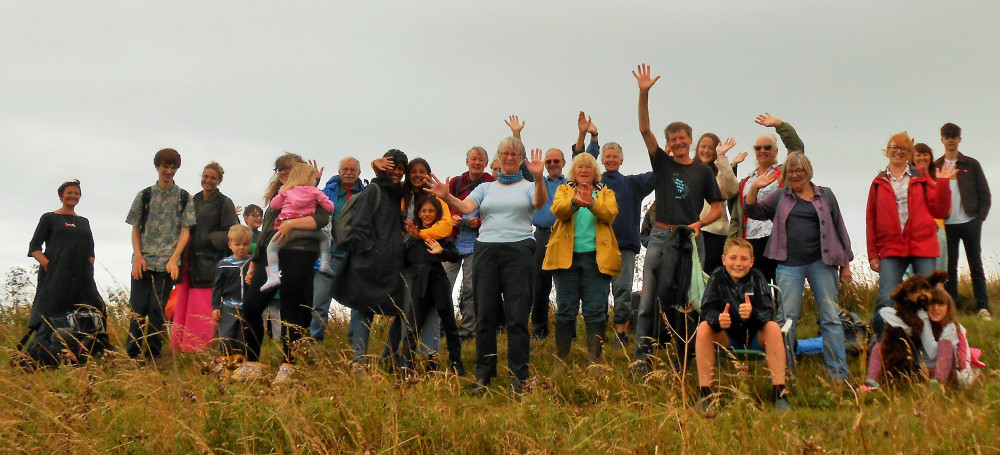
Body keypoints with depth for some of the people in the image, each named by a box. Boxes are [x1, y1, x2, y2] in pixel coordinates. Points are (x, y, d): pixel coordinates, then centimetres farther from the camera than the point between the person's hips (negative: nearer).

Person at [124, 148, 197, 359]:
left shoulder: (184, 197, 6)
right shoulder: (144, 195, 9)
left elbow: (185, 231, 1)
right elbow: (136, 229, 8)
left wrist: (174, 259, -10)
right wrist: (138, 256, -5)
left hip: (167, 263, -1)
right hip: (143, 261, 1)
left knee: (157, 309, 0)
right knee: (138, 308, 1)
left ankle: (152, 356, 6)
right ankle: (132, 354, 7)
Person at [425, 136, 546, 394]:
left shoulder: (528, 187, 10)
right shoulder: (486, 188, 17)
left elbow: (540, 202, -13)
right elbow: (465, 207, 0)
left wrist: (538, 178, -32)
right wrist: (446, 197, -20)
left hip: (518, 250, -3)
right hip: (486, 250, 3)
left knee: (517, 315, -5)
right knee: (485, 315, 4)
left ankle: (518, 377, 1)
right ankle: (483, 377, 12)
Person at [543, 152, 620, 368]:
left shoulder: (605, 193, 15)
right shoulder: (564, 190, 16)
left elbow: (610, 213, -7)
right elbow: (558, 210, -7)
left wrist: (591, 203, -27)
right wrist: (574, 203, -29)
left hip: (596, 257, 0)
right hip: (567, 255, 0)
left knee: (596, 310, -4)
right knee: (565, 309, 1)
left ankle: (595, 360, -1)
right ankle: (561, 360, 8)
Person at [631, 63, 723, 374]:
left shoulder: (703, 171, 11)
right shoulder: (662, 163, 10)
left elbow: (717, 208, 14)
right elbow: (644, 129, 0)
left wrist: (700, 223, -7)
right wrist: (644, 94, -10)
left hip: (690, 240, 1)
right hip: (662, 237, -1)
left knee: (686, 302, 4)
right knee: (651, 300, -8)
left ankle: (684, 362, 10)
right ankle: (641, 359, -9)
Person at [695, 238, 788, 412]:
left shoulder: (757, 277, -10)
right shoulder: (718, 276, -8)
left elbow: (768, 313, -19)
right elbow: (707, 309, -15)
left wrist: (753, 313, -42)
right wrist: (717, 319, -39)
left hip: (755, 337, -1)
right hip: (727, 338, 1)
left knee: (773, 327, -29)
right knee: (704, 328, -25)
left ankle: (780, 395, -30)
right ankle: (705, 395, -24)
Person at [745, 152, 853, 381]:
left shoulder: (825, 195, 12)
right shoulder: (780, 196, 14)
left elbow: (839, 228, 13)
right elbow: (753, 212, 12)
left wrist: (845, 264, 11)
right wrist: (754, 188, -5)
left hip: (821, 263, 0)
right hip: (789, 265, 0)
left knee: (831, 317, -3)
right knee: (787, 318, -1)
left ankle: (839, 373, 0)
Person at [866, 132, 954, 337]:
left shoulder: (921, 179, 12)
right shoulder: (879, 183, 11)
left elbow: (940, 211, 7)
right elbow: (871, 220, 10)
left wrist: (943, 183, -3)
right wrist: (872, 254, 5)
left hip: (922, 246, 1)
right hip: (891, 249, -1)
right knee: (886, 301, -13)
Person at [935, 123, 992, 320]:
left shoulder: (971, 164, 7)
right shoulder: (935, 167, 8)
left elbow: (985, 194, 7)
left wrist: (980, 217, -4)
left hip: (970, 222, 0)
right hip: (947, 225, 0)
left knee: (976, 266, 2)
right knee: (949, 269, 2)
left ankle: (983, 308, 3)